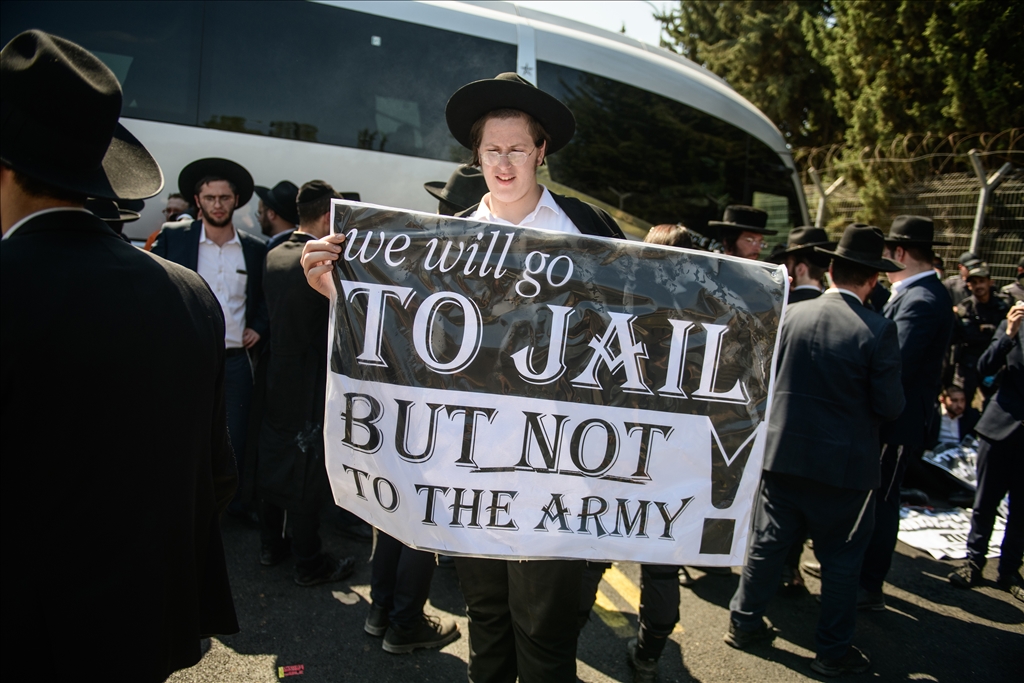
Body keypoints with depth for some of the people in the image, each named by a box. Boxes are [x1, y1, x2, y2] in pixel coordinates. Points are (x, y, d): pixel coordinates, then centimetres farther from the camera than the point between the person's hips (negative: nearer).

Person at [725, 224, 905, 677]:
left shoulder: (792, 315, -4)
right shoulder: (878, 331, -15)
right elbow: (890, 406, -11)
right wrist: (858, 405, 9)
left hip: (783, 452, 3)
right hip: (844, 463, -3)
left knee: (769, 541, 16)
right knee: (840, 558, 13)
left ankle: (745, 622, 29)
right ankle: (833, 650, 25)